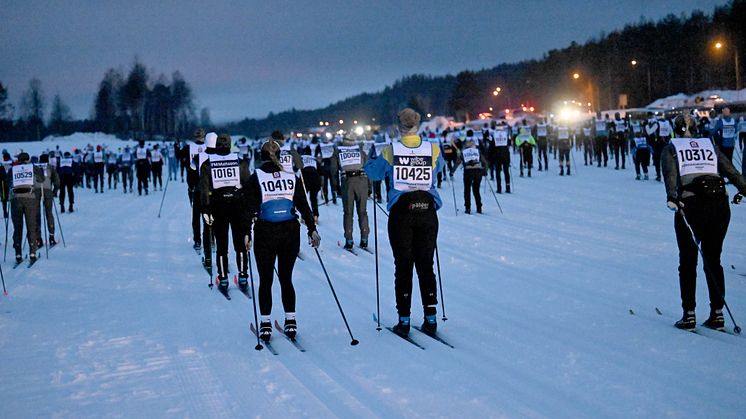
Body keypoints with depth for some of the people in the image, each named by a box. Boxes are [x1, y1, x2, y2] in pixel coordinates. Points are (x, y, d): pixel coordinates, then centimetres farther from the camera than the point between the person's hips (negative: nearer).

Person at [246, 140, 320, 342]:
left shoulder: (256, 177, -3)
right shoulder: (291, 176, 4)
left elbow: (251, 208, -8)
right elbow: (303, 205, 3)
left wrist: (247, 233, -6)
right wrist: (312, 230, 8)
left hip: (265, 234, -2)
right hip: (290, 233, 2)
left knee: (265, 280, 8)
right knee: (286, 278, 13)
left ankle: (265, 325, 7)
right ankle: (290, 322, 9)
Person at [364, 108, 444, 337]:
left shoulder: (390, 151, -6)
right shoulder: (433, 150, -2)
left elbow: (373, 172, 9)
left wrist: (371, 160, 30)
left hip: (401, 211, -1)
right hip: (427, 210, 1)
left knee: (403, 266, 5)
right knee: (426, 265, 9)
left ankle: (404, 320, 5)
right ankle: (430, 317, 8)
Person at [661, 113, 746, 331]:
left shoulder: (671, 148, 12)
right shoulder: (709, 145, 20)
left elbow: (670, 173, -7)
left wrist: (672, 196, -19)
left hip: (690, 205, -2)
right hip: (719, 204, 3)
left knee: (688, 261, 8)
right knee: (713, 260, 13)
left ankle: (689, 314, 6)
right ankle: (717, 313, 12)